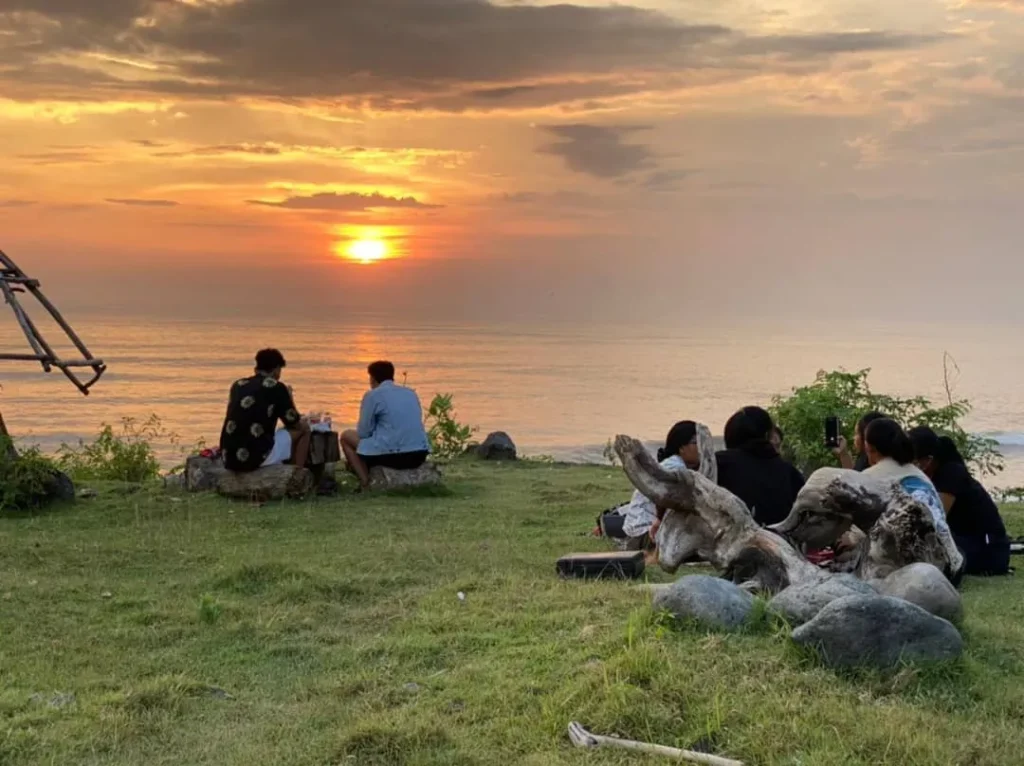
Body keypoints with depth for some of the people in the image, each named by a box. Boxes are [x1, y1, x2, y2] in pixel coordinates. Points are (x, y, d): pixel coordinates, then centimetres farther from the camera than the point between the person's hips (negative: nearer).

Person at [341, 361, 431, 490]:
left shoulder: (373, 395, -1)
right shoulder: (411, 393, 16)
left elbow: (363, 433, 1)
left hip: (392, 454, -7)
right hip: (419, 455, 7)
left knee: (346, 437, 17)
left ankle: (366, 484, 6)